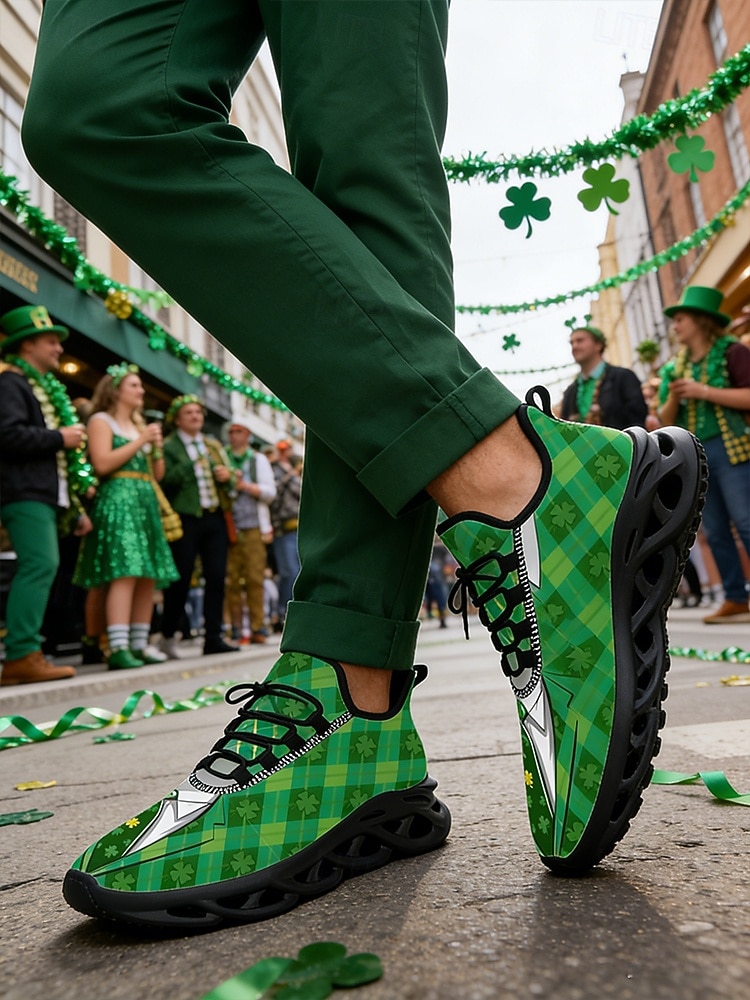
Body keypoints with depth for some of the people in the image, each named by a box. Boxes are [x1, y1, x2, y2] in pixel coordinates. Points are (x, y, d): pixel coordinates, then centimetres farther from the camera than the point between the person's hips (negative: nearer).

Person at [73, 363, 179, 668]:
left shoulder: (140, 425, 26)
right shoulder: (101, 420, 3)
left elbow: (158, 474, 23)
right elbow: (102, 463, -13)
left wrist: (157, 445, 6)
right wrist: (140, 441, -8)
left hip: (145, 502, 8)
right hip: (117, 500, -8)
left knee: (149, 576, 2)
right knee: (124, 573, -19)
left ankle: (139, 644, 7)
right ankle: (118, 648, -21)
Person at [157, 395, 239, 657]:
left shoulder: (213, 445, 18)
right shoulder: (168, 446, 1)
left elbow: (229, 479, 19)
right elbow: (165, 482, -10)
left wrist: (228, 476, -3)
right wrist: (190, 464, -18)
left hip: (215, 517, 5)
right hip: (185, 519, -5)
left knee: (216, 577, 2)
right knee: (181, 580, 0)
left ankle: (213, 637, 8)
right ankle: (167, 635, 17)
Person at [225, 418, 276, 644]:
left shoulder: (258, 459, 16)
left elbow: (270, 491, 5)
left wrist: (244, 485, -5)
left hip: (253, 526, 0)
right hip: (228, 527, 0)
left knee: (255, 578, -5)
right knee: (231, 579, -4)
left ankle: (258, 627, 0)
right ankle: (235, 628, 3)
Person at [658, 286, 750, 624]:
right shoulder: (675, 367, 15)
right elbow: (665, 420, 15)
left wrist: (704, 391, -15)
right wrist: (673, 398, -5)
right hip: (692, 455, 6)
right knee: (715, 532, 7)